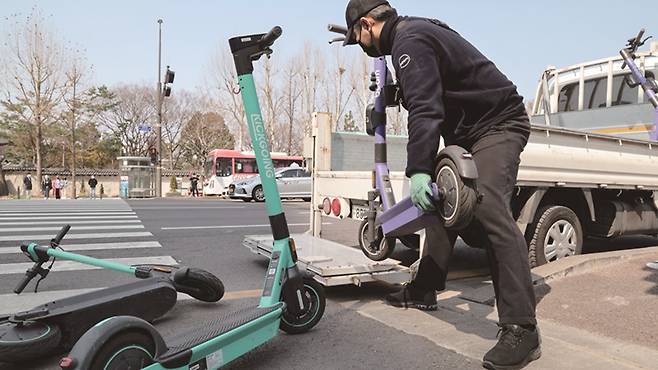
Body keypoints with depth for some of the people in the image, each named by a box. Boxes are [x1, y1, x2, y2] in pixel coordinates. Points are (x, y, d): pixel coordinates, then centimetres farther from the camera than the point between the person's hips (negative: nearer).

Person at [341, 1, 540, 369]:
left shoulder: (409, 40, -17)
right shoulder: (415, 31, 15)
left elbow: (425, 109, -31)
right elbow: (423, 100, 27)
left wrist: (418, 170, -37)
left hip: (498, 124, -11)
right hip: (472, 129, 11)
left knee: (489, 209, -25)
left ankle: (521, 329, -25)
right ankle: (424, 289, 19)